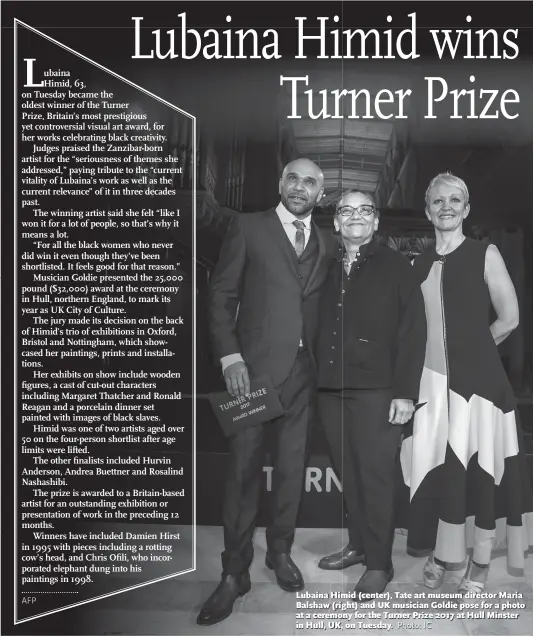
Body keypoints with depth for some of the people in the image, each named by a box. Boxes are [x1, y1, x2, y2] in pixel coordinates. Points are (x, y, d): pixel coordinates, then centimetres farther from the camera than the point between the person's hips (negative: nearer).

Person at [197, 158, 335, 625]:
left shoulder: (325, 244, 12)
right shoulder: (248, 228, 2)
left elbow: (322, 309, 12)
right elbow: (222, 295, -1)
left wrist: (322, 363, -1)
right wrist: (230, 356, -11)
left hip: (303, 371, 4)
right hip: (255, 366, -3)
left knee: (292, 467, 10)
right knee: (244, 469, -1)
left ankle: (281, 551, 27)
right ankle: (235, 572, 10)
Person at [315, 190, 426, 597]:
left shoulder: (395, 267, 1)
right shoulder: (328, 270, 16)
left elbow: (412, 331, -6)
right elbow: (320, 330, 14)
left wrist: (405, 392, -13)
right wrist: (317, 378, 4)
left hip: (376, 391, -5)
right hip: (331, 389, 5)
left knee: (376, 476, -1)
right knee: (348, 475, 11)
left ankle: (379, 564, 10)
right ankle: (358, 545, 25)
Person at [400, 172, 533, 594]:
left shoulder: (485, 254, -1)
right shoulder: (420, 264, 10)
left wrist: (472, 348, 6)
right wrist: (447, 350, 3)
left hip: (478, 377, -3)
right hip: (434, 377, 3)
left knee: (480, 467, 2)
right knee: (440, 466, 7)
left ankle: (480, 563, 17)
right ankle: (441, 552, 23)